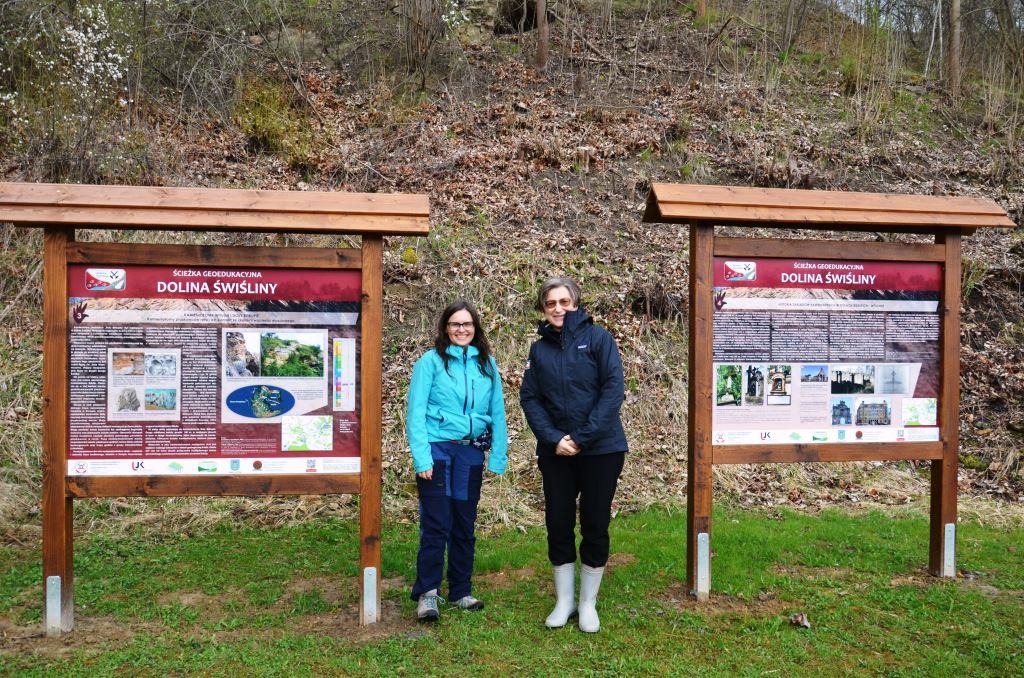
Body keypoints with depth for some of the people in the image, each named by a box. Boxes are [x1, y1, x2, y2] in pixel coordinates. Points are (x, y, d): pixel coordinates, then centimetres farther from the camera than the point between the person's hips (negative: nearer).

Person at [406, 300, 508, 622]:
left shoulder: (486, 363, 7)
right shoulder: (431, 361, -4)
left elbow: (497, 412, 7)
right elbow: (416, 412, -7)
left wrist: (497, 457, 1)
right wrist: (422, 459, -14)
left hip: (471, 453, 4)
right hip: (437, 450, -4)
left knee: (465, 525, 12)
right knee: (436, 525, -3)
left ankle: (461, 591, 25)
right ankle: (427, 594, 10)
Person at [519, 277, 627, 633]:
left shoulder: (597, 337, -4)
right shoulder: (539, 348, 6)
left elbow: (614, 389, -12)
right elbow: (530, 398, 2)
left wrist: (583, 437, -16)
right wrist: (554, 439, -13)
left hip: (601, 448, -3)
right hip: (555, 451, 3)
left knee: (595, 525, 6)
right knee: (558, 524, 8)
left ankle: (588, 603, 22)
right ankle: (564, 601, 24)